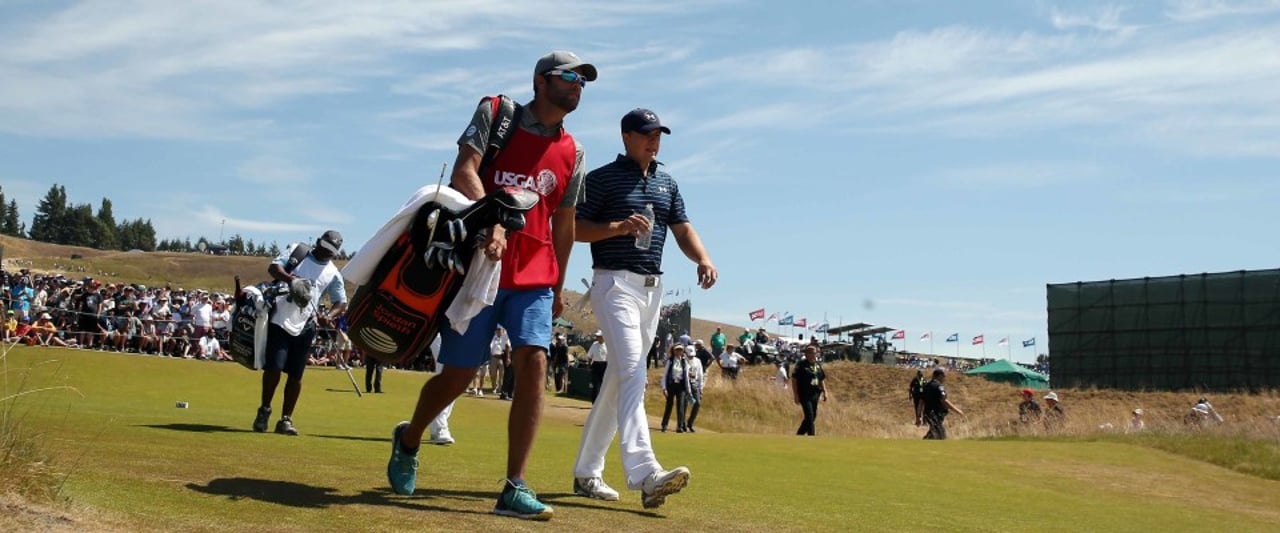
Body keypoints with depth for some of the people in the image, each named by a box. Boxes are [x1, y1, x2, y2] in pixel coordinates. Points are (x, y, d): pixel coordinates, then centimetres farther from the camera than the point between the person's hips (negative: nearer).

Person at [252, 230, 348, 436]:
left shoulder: (333, 273, 9)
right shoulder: (297, 251, 6)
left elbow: (341, 302, 7)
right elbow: (273, 267, -6)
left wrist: (329, 316, -14)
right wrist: (291, 279, -26)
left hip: (304, 327, 2)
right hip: (280, 320, -2)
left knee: (296, 374, 3)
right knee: (273, 367, -7)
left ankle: (286, 419, 13)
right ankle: (264, 410, 14)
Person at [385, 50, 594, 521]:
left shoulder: (572, 153, 13)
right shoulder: (495, 114, 2)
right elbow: (464, 172, -13)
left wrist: (558, 287, 20)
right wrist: (491, 223, -28)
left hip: (534, 276, 3)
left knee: (533, 366, -13)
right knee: (458, 374, 3)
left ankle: (514, 490, -10)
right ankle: (408, 440, 34)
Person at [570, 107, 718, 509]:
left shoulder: (667, 184, 18)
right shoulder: (602, 178, 0)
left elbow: (683, 230, 10)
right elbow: (577, 228, -3)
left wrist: (703, 259, -10)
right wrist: (618, 227, -20)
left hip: (653, 288, 7)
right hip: (615, 283, -7)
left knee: (618, 379, 9)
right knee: (632, 374, -20)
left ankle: (586, 473, 17)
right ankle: (645, 475, -31)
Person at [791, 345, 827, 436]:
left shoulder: (818, 365, 10)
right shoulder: (801, 364, -10)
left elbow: (822, 380, 19)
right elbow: (794, 379, -11)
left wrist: (824, 392, 10)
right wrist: (795, 395, -14)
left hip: (815, 394, 7)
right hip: (804, 395, -7)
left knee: (812, 417, 13)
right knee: (809, 417, -11)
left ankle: (799, 434, 27)